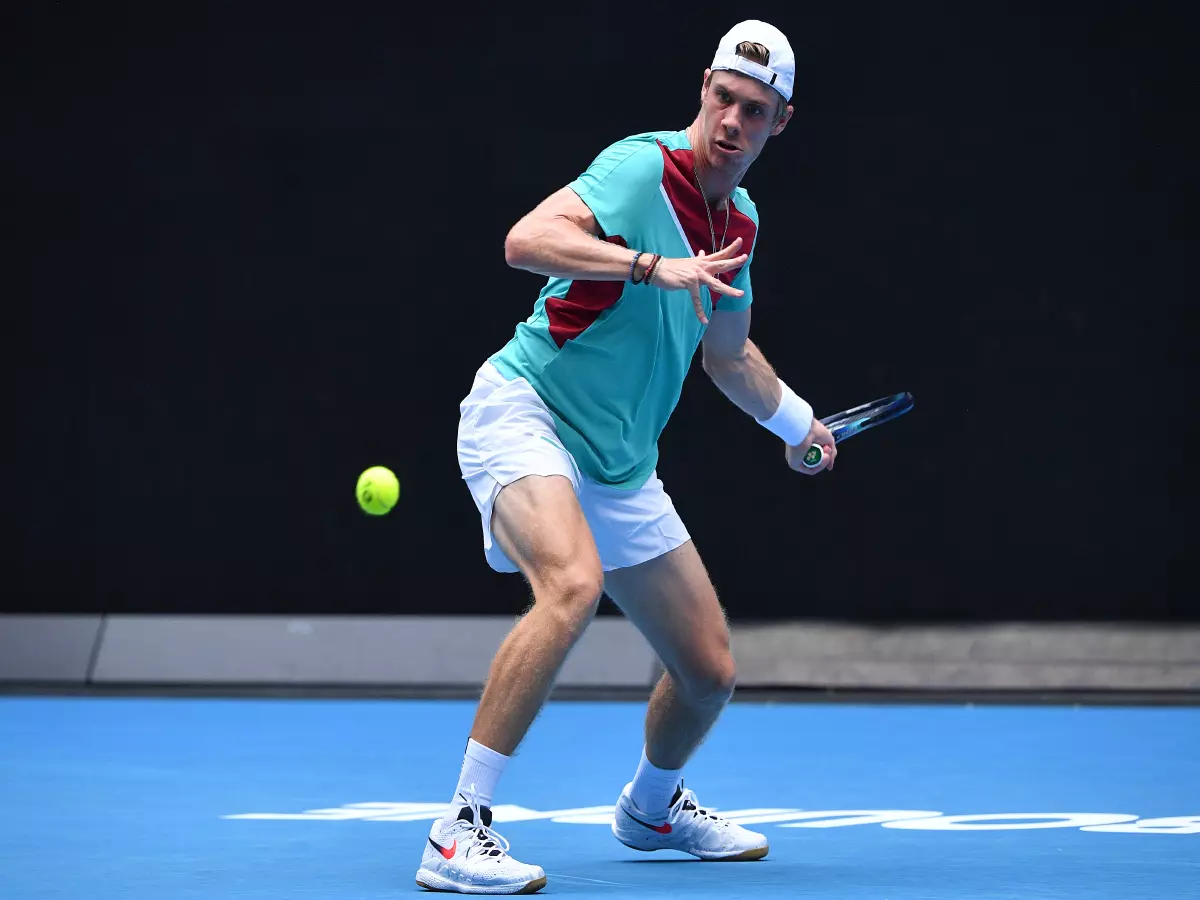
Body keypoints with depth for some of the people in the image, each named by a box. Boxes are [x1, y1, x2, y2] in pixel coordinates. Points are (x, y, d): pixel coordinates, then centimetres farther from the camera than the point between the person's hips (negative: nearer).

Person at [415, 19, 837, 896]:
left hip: (620, 463, 8)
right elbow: (526, 241, -31)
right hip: (522, 408, -8)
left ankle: (652, 804, 43)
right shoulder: (643, 166, -14)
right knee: (574, 583, -36)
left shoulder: (739, 223, 11)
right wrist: (653, 266, -37)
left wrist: (798, 422, 27)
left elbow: (729, 354, 29)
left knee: (710, 667, 10)